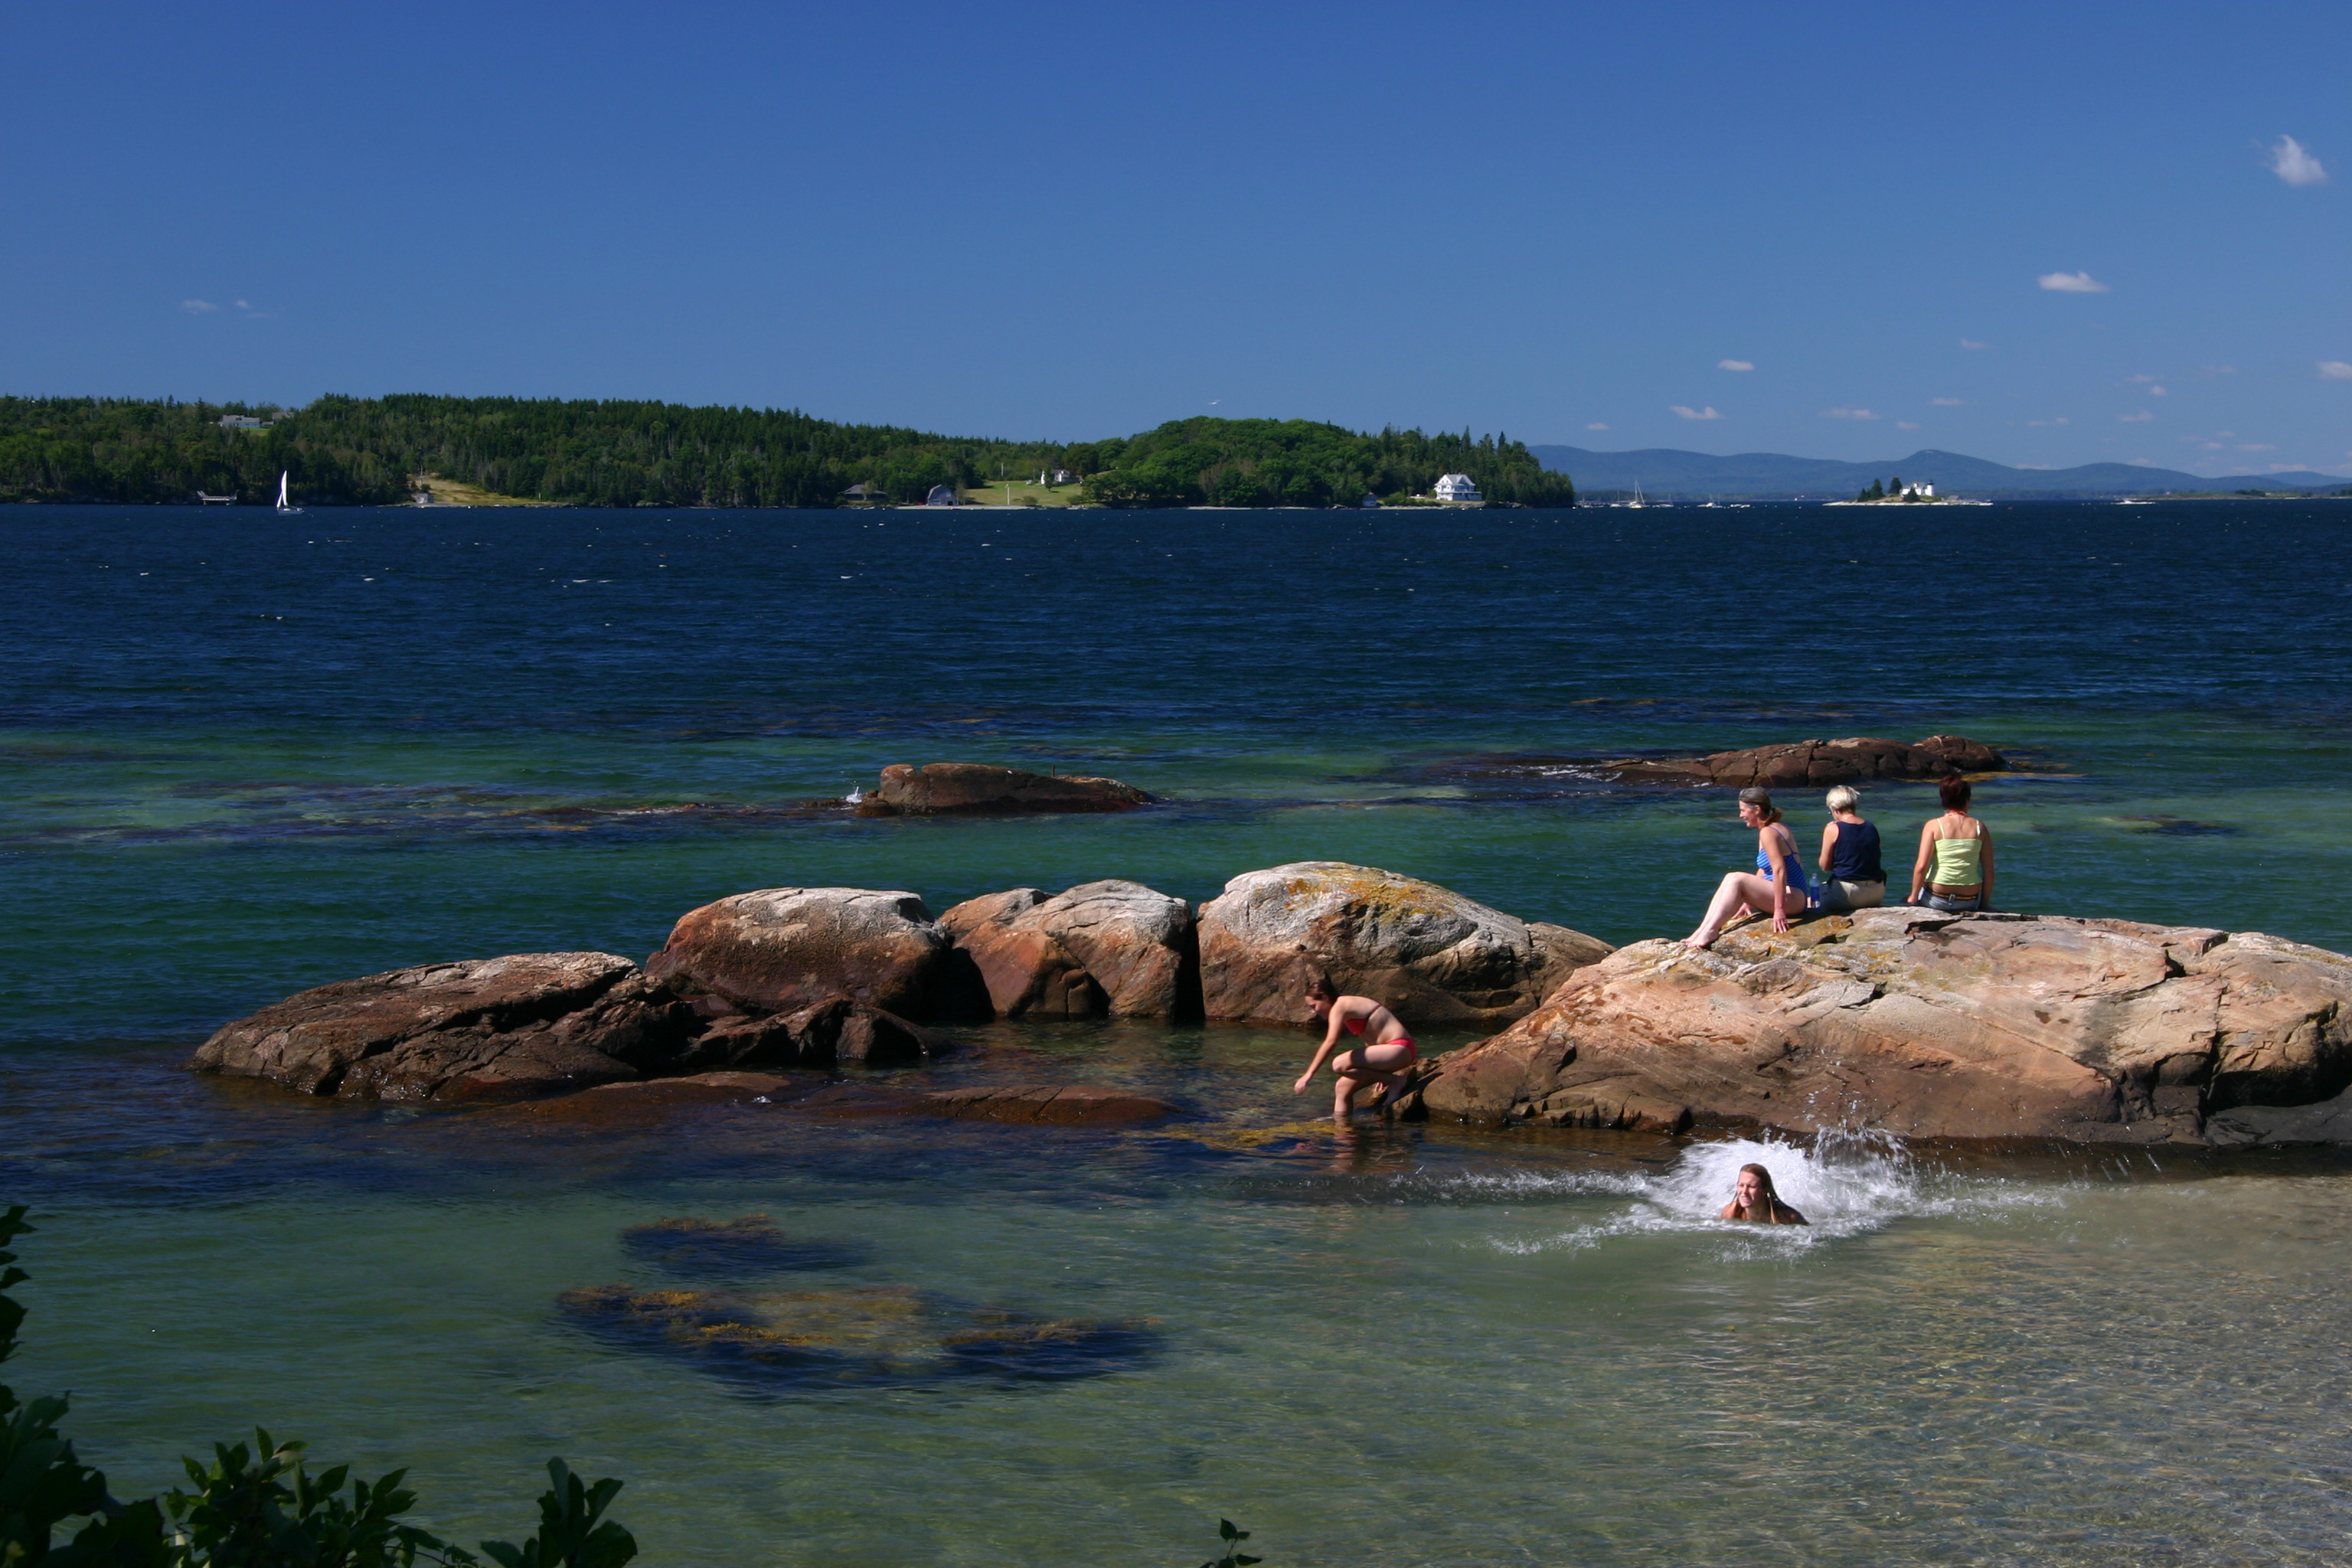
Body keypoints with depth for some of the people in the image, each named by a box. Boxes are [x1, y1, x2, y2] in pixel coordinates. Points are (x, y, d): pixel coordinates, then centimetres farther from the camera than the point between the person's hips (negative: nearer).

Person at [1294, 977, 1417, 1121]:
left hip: (1399, 1050, -10)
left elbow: (1331, 1042, -26)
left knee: (1339, 1065, -23)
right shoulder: (1347, 1005, 17)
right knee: (1344, 1086, 7)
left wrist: (1309, 1075, -29)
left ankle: (1394, 1080, -14)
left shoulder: (1339, 1007, -12)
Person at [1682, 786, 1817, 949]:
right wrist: (1749, 902, 19)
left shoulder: (1768, 833, -16)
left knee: (1737, 879, -21)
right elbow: (1764, 870, 20)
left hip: (1793, 897, -10)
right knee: (1730, 878, 3)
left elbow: (1779, 870, -24)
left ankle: (1709, 933, -24)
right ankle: (1703, 930, -7)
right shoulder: (1773, 829, 15)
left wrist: (1779, 910, -28)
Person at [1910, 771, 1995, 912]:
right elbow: (1989, 870, 0)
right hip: (1969, 902, 2)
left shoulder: (1933, 826, -5)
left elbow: (1921, 866, -13)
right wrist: (1985, 903, 11)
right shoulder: (1979, 827, 0)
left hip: (1936, 900, -2)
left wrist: (1913, 897, -3)